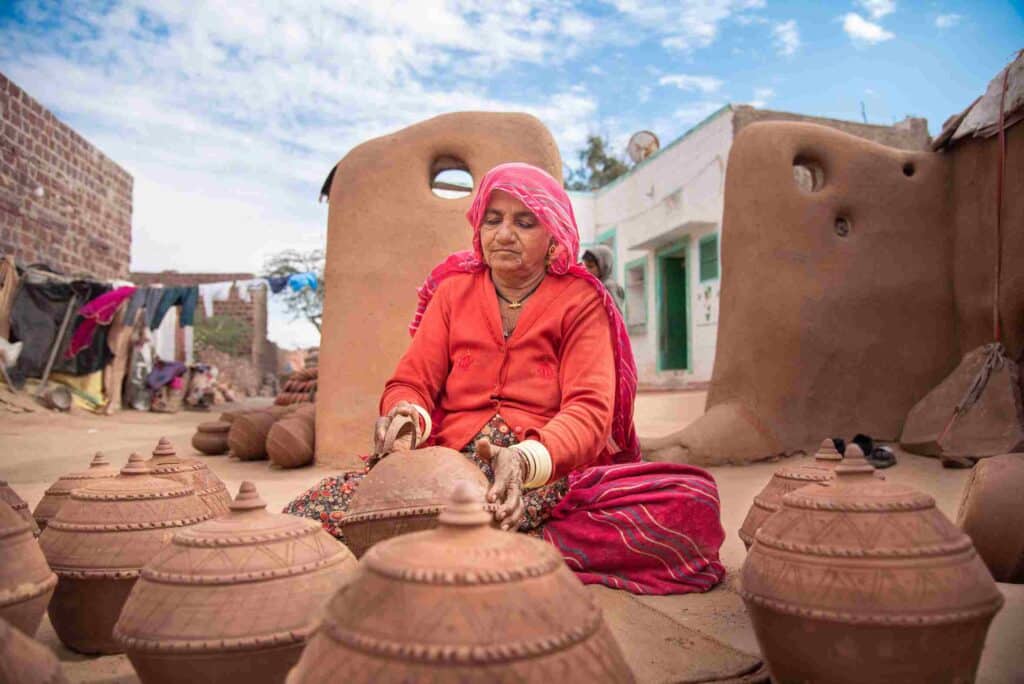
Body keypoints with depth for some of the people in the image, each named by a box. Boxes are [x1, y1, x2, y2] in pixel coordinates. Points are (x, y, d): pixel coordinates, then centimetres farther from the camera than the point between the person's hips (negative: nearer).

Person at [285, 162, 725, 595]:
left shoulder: (581, 301, 5)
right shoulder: (453, 290, 13)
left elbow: (588, 411, -8)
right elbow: (410, 383, 8)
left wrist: (527, 459, -29)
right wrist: (406, 417, -19)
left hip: (550, 475, -1)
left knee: (693, 505, -29)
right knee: (308, 515, -23)